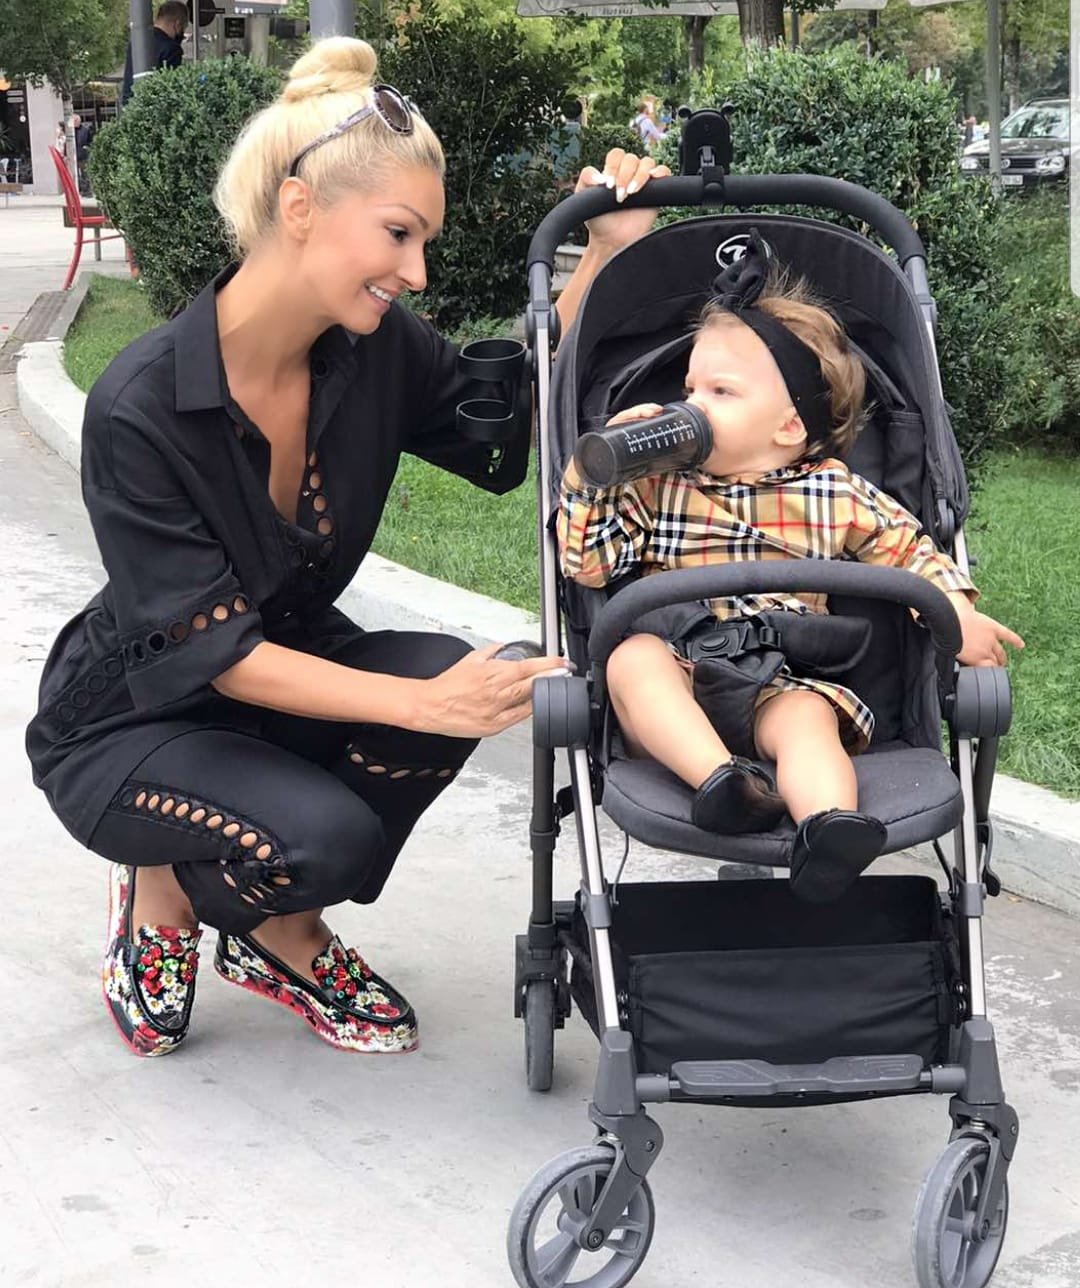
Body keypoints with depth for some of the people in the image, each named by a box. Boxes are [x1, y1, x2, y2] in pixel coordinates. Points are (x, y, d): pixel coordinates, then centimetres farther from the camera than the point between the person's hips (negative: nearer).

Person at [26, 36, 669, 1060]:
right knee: (325, 838, -33)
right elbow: (214, 652, -28)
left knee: (454, 675, -25)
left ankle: (282, 936, 2)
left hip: (288, 669, 6)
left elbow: (516, 444, -6)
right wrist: (422, 706, -38)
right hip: (130, 722, -6)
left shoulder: (378, 349, -13)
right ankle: (163, 889, 5)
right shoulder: (140, 407, -29)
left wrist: (604, 256, -15)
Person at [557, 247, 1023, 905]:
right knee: (633, 656, -31)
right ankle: (718, 776, -49)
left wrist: (957, 613, 3)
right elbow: (589, 563, 10)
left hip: (780, 683, -1)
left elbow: (910, 550, 20)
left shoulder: (836, 496, 13)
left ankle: (828, 824, -59)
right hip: (677, 679, 1)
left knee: (808, 716, -33)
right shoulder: (657, 486, 15)